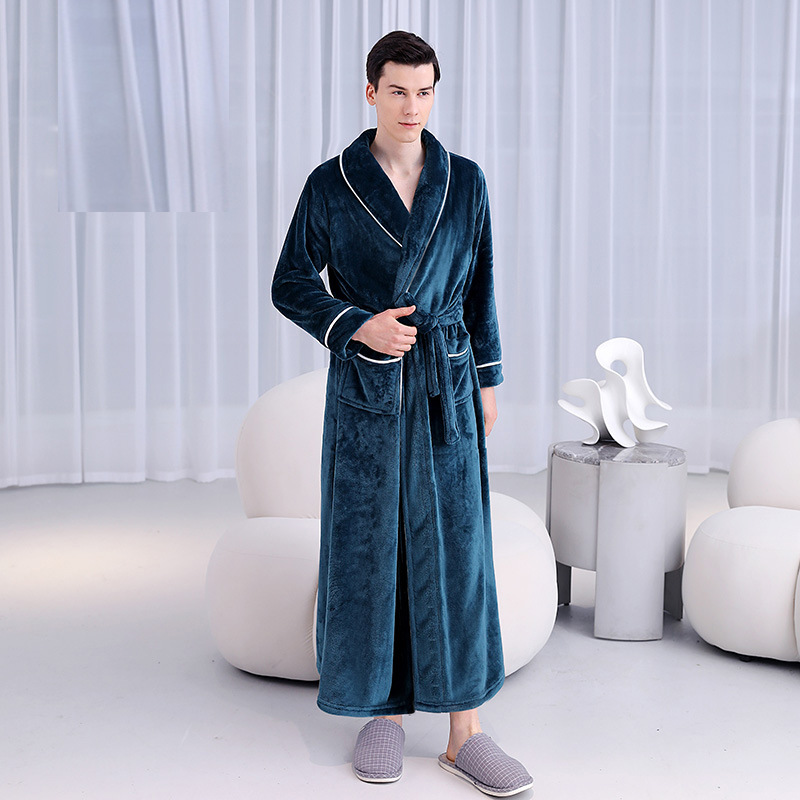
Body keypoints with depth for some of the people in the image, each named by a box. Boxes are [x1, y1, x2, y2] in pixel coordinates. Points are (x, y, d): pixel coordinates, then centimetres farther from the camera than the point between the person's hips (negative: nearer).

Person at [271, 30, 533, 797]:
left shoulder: (464, 181, 4)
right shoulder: (331, 184, -1)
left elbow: (479, 287, 10)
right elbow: (291, 284, 2)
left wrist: (487, 381, 9)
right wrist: (358, 326, -13)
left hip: (446, 386, 1)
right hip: (364, 386, -1)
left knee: (455, 544, -1)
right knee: (368, 545, 2)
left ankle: (464, 731, 6)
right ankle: (385, 710, 19)